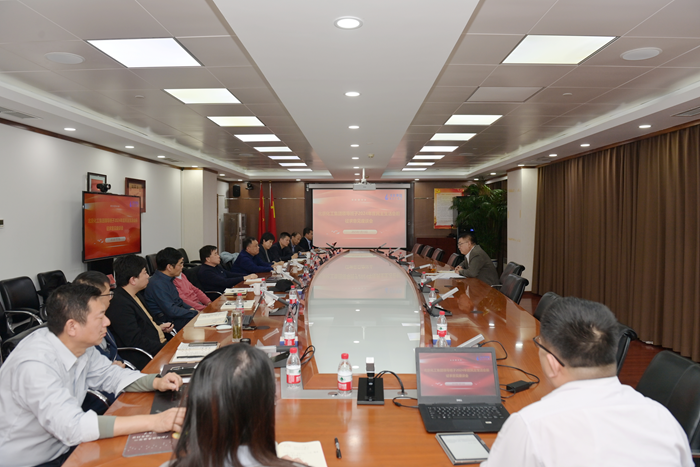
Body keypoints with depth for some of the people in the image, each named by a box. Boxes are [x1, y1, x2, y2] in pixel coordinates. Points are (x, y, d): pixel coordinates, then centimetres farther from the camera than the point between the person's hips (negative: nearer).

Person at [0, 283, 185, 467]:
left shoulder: (80, 345, -7)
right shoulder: (36, 364, -29)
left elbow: (109, 375, 8)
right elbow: (71, 427, -35)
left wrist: (157, 382, -10)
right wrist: (152, 422, -37)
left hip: (64, 444, 7)